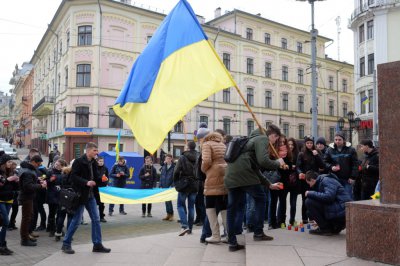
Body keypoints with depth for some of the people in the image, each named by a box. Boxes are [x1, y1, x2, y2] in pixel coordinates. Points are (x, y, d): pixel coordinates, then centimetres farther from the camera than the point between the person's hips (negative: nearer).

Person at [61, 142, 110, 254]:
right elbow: (73, 177, -19)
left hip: (91, 195, 7)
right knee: (76, 220, 0)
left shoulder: (94, 163, 8)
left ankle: (97, 245, 15)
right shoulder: (78, 161, -13)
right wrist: (86, 182, -29)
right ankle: (66, 244, 16)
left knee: (96, 219, 7)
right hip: (80, 195, -7)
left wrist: (102, 179, -6)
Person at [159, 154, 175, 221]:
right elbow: (161, 176, 13)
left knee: (168, 200, -8)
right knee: (166, 200, 10)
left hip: (170, 187, -5)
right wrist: (160, 185, 8)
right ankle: (168, 214, 18)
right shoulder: (163, 166, 10)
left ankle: (171, 214, 4)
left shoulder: (174, 167, -7)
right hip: (164, 186, 5)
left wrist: (172, 186, -15)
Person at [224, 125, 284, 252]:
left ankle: (232, 242, 13)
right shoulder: (263, 139, 1)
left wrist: (269, 184, 37)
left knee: (232, 208, 11)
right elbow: (263, 161, -16)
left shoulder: (254, 139, 31)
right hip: (243, 174, -9)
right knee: (260, 198, 12)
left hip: (230, 176, 9)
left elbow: (255, 169, 35)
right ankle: (258, 233, 15)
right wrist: (278, 163, 4)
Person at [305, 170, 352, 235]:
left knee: (309, 201, -13)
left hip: (341, 212, -10)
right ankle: (336, 228, 13)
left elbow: (328, 196, -25)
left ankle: (325, 228, -5)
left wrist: (310, 193, -14)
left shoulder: (326, 180, -8)